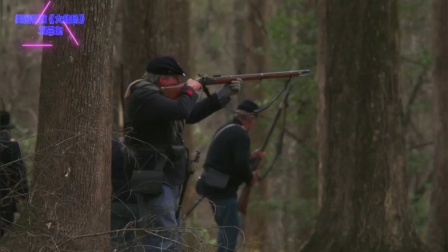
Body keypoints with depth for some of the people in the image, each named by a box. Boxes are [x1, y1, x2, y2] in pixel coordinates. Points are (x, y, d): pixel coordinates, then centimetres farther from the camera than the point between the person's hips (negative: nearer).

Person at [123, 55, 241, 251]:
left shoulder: (159, 95, 17)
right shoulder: (145, 96, -16)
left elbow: (191, 115, 26)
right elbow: (181, 110, -28)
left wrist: (224, 94, 23)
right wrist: (190, 90, -7)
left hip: (166, 178, 11)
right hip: (154, 180, -11)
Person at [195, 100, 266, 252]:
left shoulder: (226, 130, 15)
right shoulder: (241, 135, -15)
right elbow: (241, 165, -23)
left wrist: (252, 157, 22)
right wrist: (251, 178, -4)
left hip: (214, 186, 10)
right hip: (222, 189, -10)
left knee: (227, 228, 18)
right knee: (231, 229, -7)